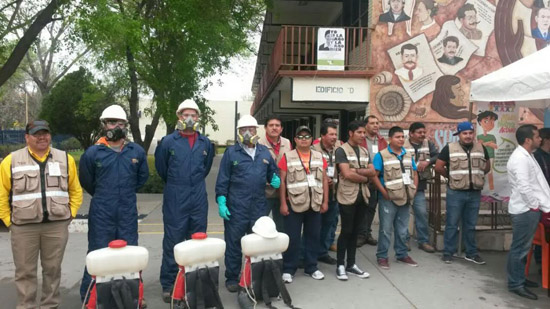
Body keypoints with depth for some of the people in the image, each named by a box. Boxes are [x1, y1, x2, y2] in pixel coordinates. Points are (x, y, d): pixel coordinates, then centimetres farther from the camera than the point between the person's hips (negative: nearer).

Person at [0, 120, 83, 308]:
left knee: (52, 269, 11)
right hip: (23, 227, -1)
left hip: (57, 225, 1)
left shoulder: (66, 159, 7)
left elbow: (76, 191, 11)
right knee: (25, 271, 8)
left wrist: (70, 214, 2)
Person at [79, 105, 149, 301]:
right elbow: (86, 182, 9)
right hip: (101, 214, -2)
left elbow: (142, 177, 17)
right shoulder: (92, 153, -5)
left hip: (128, 213, 3)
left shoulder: (137, 151, 2)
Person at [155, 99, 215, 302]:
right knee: (172, 242, 1)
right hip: (175, 200, -3)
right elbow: (161, 168, 8)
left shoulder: (205, 143, 4)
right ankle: (168, 284, 13)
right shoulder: (168, 141, -5)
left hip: (199, 199, 3)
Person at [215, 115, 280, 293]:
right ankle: (232, 278, 19)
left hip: (259, 206, 4)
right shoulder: (231, 152, -2)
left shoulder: (264, 152, 9)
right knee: (234, 243, 5)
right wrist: (221, 202, -11)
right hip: (236, 207, -4)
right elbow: (222, 180, -4)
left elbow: (273, 172, 19)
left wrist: (275, 180, -4)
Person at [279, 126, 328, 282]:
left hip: (315, 204, 4)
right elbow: (282, 181, -4)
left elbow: (324, 180, 10)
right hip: (294, 204, -4)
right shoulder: (287, 157, -3)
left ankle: (311, 267, 27)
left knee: (313, 236, 13)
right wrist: (283, 203, -8)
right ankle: (288, 269, 16)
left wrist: (325, 201, 4)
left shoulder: (319, 157, 9)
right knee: (292, 238, 3)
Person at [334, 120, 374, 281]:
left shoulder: (365, 151, 14)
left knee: (355, 231, 12)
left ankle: (351, 264, 22)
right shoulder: (341, 150, -7)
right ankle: (340, 266, 10)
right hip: (347, 197, -6)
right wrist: (364, 178, -3)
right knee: (346, 231, -1)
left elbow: (372, 172, 4)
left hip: (362, 196, 6)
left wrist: (356, 170, -12)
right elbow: (347, 174, -16)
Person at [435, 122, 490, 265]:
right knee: (452, 224, 4)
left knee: (470, 225, 14)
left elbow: (487, 167, 20)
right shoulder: (449, 148, -5)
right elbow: (438, 167, -4)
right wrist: (451, 177, 1)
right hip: (455, 193, -3)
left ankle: (471, 253, 25)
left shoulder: (481, 148, 7)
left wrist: (476, 176, 9)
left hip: (474, 193, 4)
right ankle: (448, 253, 13)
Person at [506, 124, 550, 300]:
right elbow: (524, 188, -23)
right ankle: (515, 284, 8)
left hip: (530, 208, 10)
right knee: (520, 248, -1)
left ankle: (519, 278, 29)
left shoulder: (527, 156, 15)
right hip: (525, 209, -10)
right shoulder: (520, 158, -18)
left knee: (523, 247, 17)